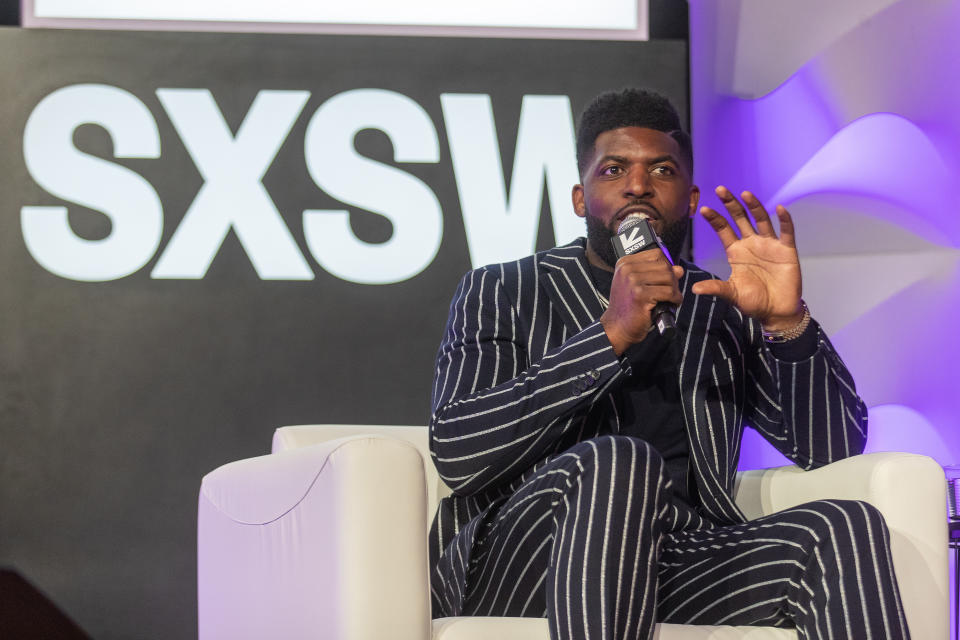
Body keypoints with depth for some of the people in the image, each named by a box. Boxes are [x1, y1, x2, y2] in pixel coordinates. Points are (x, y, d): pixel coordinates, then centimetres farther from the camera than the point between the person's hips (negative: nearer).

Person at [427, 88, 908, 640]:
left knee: (846, 528, -27)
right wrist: (611, 335, -13)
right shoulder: (500, 294, 13)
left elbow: (833, 449, 13)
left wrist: (787, 322, -5)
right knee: (616, 462, -36)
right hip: (513, 565, -2)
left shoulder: (724, 312, 23)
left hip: (683, 572, 3)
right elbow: (455, 453, -5)